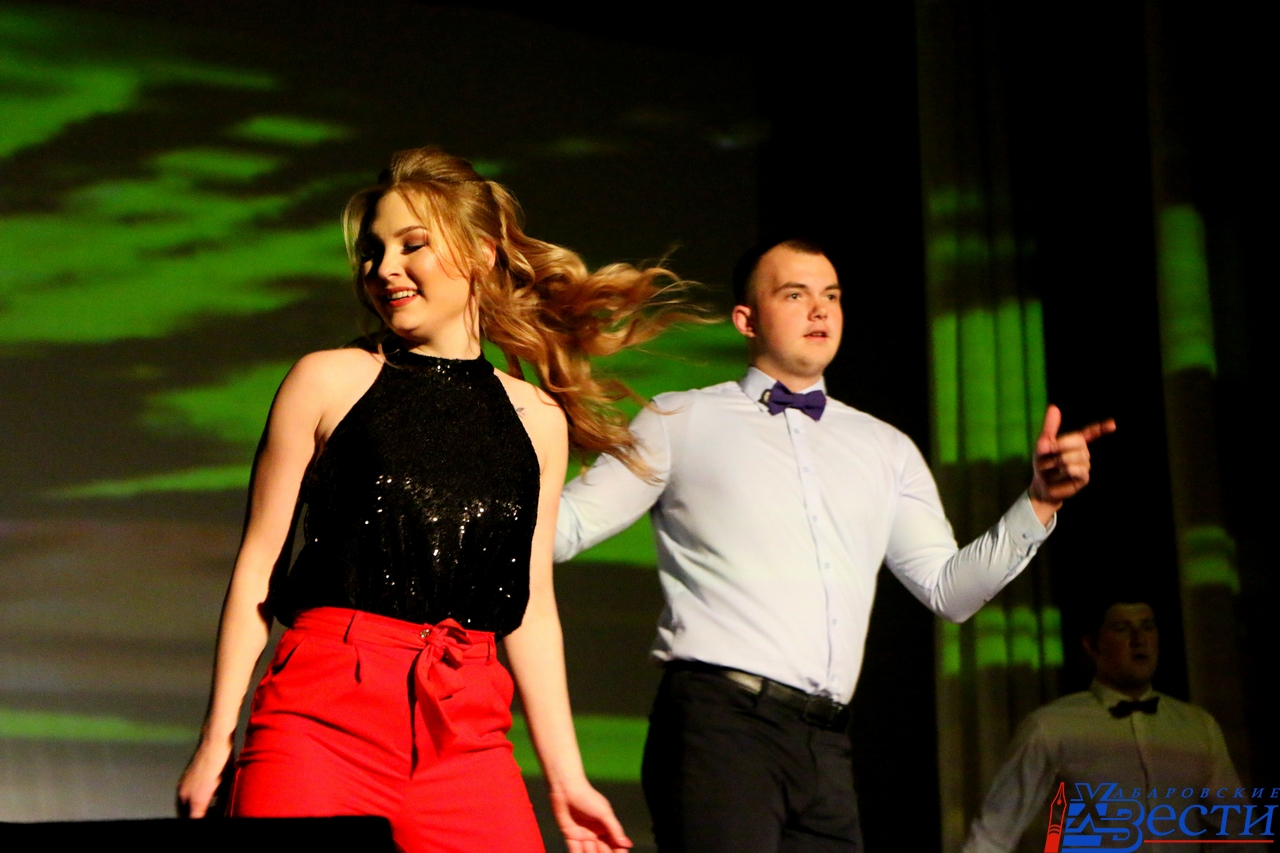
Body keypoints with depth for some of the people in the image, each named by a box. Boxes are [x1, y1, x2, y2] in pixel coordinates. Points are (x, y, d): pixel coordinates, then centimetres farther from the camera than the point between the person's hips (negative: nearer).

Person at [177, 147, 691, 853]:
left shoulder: (537, 419, 14)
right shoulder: (328, 381, 7)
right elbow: (258, 564, 6)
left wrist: (566, 776, 15)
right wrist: (217, 740, 1)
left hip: (468, 735, 2)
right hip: (325, 715, -2)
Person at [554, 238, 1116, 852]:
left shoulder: (884, 449, 21)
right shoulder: (678, 422, 10)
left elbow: (948, 589, 14)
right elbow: (566, 527, 4)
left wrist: (1039, 502, 2)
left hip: (826, 742, 4)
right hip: (720, 720, -4)